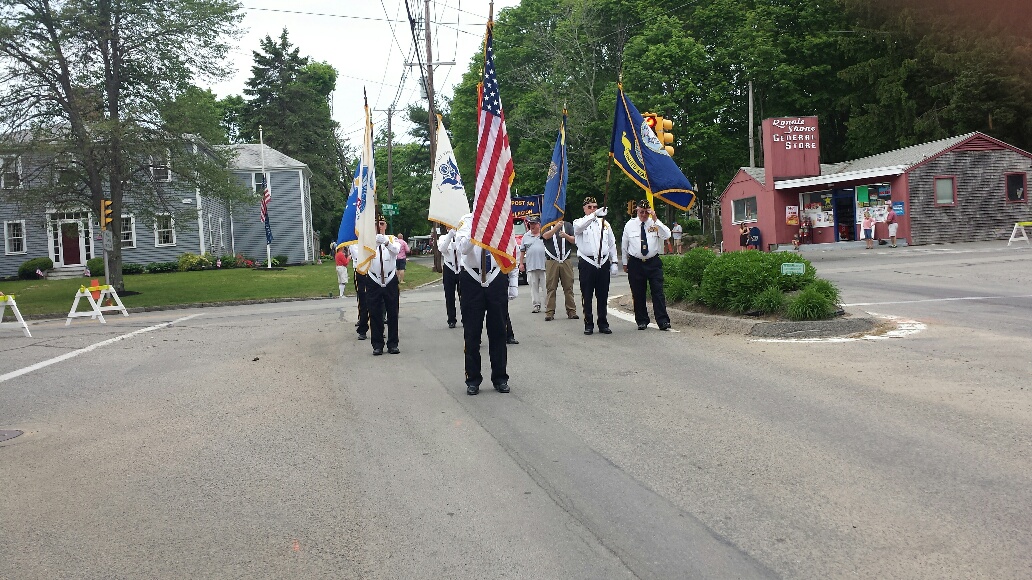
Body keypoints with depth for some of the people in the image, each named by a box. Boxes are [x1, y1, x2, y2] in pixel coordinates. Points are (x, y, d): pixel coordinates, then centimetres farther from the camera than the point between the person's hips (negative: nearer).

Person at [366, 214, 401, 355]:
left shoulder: (392, 239, 6)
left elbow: (396, 250, -17)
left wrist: (385, 242, -37)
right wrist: (374, 241, -37)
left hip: (390, 280, 0)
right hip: (374, 281, 0)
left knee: (392, 313, 4)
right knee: (375, 314, 2)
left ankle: (393, 344, 12)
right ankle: (377, 345, 9)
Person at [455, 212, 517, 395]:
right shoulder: (467, 221, -3)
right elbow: (463, 248, -20)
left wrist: (513, 283, 7)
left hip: (496, 280, 1)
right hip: (472, 280, -1)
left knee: (498, 331, 8)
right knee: (472, 332, 5)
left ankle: (500, 378, 20)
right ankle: (473, 379, 17)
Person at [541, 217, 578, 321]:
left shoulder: (568, 225, 14)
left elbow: (574, 240, 7)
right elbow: (546, 236, -12)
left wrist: (566, 236, -12)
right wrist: (557, 227, -24)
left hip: (566, 261, 2)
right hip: (551, 261, -2)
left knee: (568, 287, 1)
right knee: (551, 288, -3)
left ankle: (571, 311, 5)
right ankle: (549, 312, -1)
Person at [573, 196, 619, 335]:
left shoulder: (604, 223, 15)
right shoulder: (579, 222, 3)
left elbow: (612, 244, 16)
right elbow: (578, 227, -25)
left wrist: (614, 262, 8)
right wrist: (595, 215, -34)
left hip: (604, 263, 3)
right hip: (587, 263, -3)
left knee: (603, 296, 8)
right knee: (587, 296, 1)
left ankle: (603, 324, 16)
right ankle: (588, 324, 9)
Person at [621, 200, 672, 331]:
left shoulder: (655, 223, 2)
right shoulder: (630, 225, 5)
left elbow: (667, 236, -15)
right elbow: (624, 245, 13)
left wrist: (656, 220, -19)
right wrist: (625, 263, 13)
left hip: (653, 262, -1)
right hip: (635, 263, 1)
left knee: (658, 292, -5)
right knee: (638, 294, 5)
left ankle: (663, 321, -4)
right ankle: (642, 321, 16)